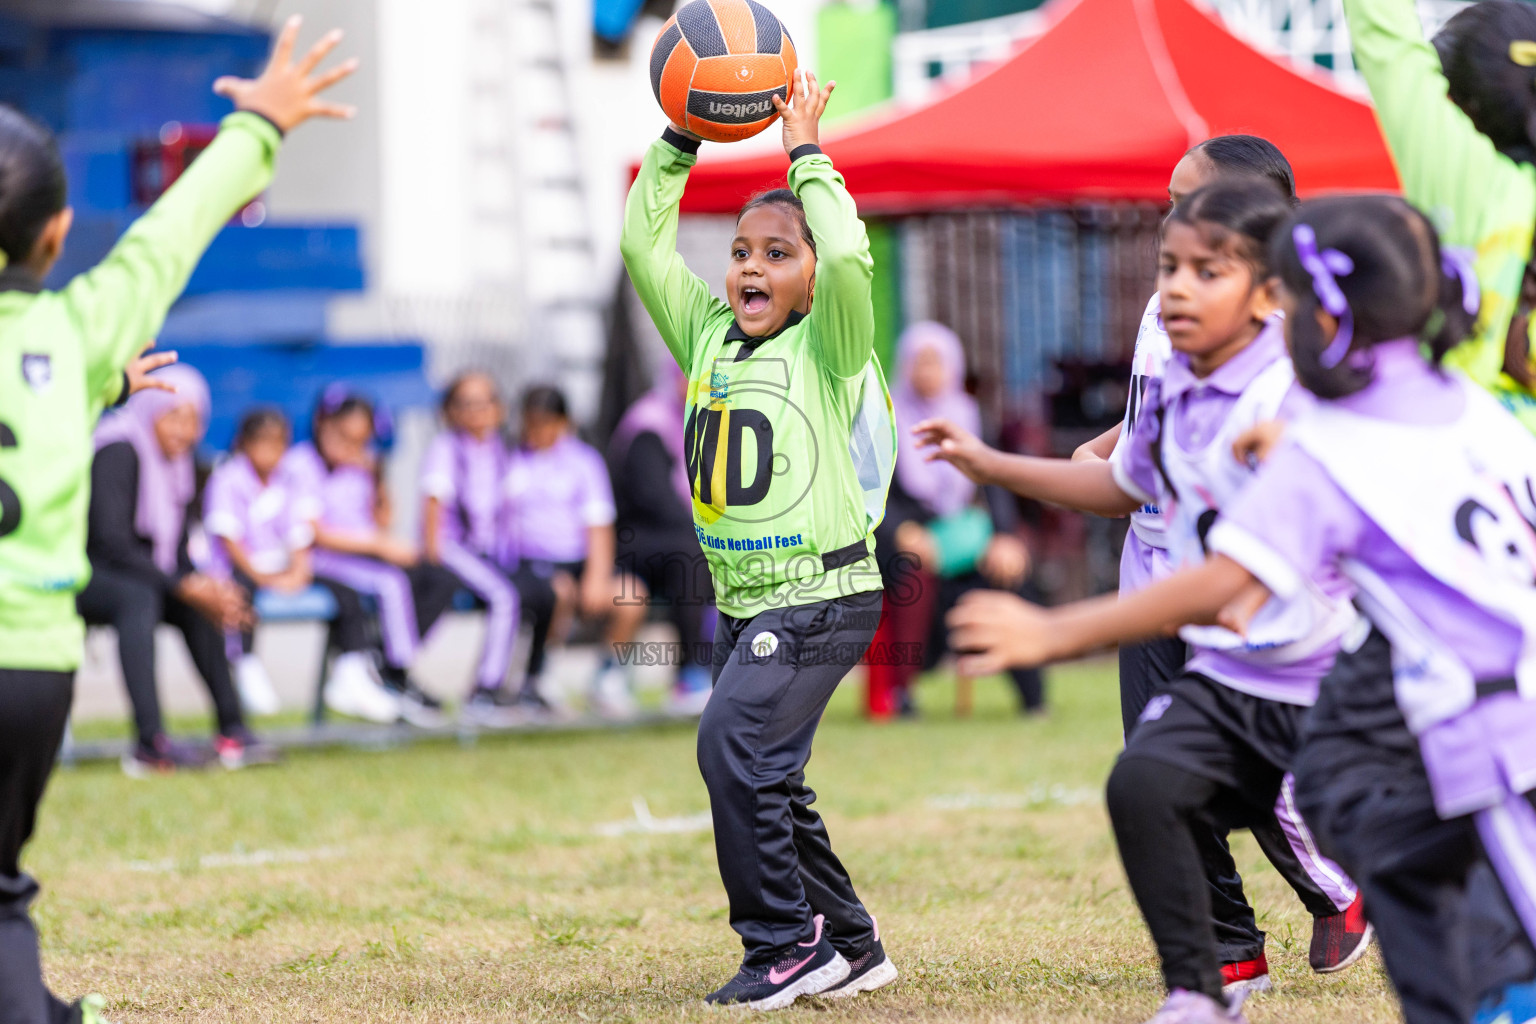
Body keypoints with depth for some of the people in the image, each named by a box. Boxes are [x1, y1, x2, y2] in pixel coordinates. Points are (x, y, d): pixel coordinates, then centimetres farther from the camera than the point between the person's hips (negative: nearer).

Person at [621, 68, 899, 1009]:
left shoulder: (828, 346, -6)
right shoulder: (709, 334, 11)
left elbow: (849, 258, -23)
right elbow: (645, 246, 9)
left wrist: (807, 154, -15)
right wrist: (678, 142, 3)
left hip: (822, 595, -7)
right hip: (745, 602, 7)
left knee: (736, 746, -18)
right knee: (768, 780, 10)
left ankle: (788, 946, -9)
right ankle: (851, 945, 23)